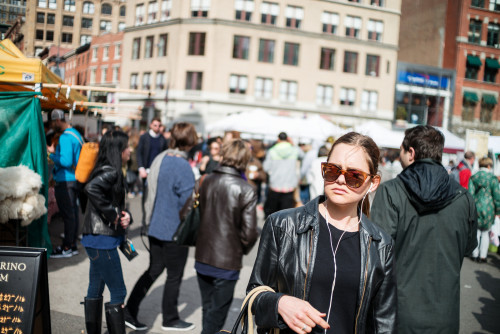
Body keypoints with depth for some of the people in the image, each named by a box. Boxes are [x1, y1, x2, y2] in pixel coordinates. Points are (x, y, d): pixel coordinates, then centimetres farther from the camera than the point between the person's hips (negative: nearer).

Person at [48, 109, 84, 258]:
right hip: (75, 180, 10)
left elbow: (66, 161, -24)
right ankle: (72, 244, 23)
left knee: (68, 214, -4)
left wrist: (52, 153, -11)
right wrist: (55, 152, 15)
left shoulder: (65, 137, -17)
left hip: (65, 181, -10)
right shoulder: (76, 134, 15)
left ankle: (67, 248, 4)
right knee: (72, 212, 14)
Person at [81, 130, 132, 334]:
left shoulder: (112, 172, 13)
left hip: (98, 240, 10)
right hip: (103, 240, -10)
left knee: (96, 289, 17)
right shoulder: (109, 172, -16)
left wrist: (125, 216, -6)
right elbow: (91, 188, -36)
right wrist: (111, 214, -25)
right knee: (118, 292, -2)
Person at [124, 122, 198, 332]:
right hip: (175, 230, -7)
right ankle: (170, 320, 25)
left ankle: (129, 312, 20)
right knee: (174, 276, 10)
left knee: (153, 270, 18)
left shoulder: (160, 159, 3)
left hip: (156, 226, 7)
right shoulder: (182, 166, -21)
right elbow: (188, 202, -19)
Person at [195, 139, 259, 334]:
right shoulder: (245, 190, -16)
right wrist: (242, 250, 3)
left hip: (202, 257, 5)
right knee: (217, 313, 10)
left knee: (208, 307, 23)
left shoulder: (207, 181, -2)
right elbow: (249, 232, -14)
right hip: (227, 261, -5)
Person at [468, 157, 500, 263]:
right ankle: (482, 256, 10)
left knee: (476, 231, 12)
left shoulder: (473, 178, 2)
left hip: (476, 208, 3)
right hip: (488, 209, -3)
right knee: (485, 232, 8)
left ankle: (475, 254, 15)